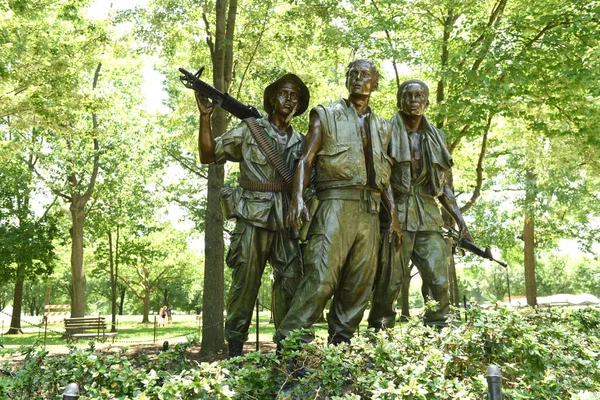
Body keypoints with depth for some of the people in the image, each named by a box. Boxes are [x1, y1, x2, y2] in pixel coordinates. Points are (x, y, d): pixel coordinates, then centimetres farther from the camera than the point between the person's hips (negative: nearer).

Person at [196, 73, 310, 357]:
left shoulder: (299, 141, 16)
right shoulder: (250, 130, 5)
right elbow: (209, 155, 1)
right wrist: (205, 117, -9)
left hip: (287, 222, 4)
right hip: (253, 217, -4)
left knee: (291, 281, 4)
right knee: (245, 281, -2)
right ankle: (235, 347, 7)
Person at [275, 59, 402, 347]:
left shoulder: (382, 127, 21)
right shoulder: (326, 115, 9)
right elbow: (306, 160, 0)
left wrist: (393, 213, 10)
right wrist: (298, 198, -16)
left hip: (370, 211, 5)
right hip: (336, 203, -5)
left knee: (359, 284, 4)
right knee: (321, 277, -15)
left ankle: (341, 344, 13)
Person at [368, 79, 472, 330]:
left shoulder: (435, 138, 18)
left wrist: (459, 218, 12)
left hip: (428, 217, 4)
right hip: (395, 215, -4)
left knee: (439, 282, -1)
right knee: (389, 282, -5)